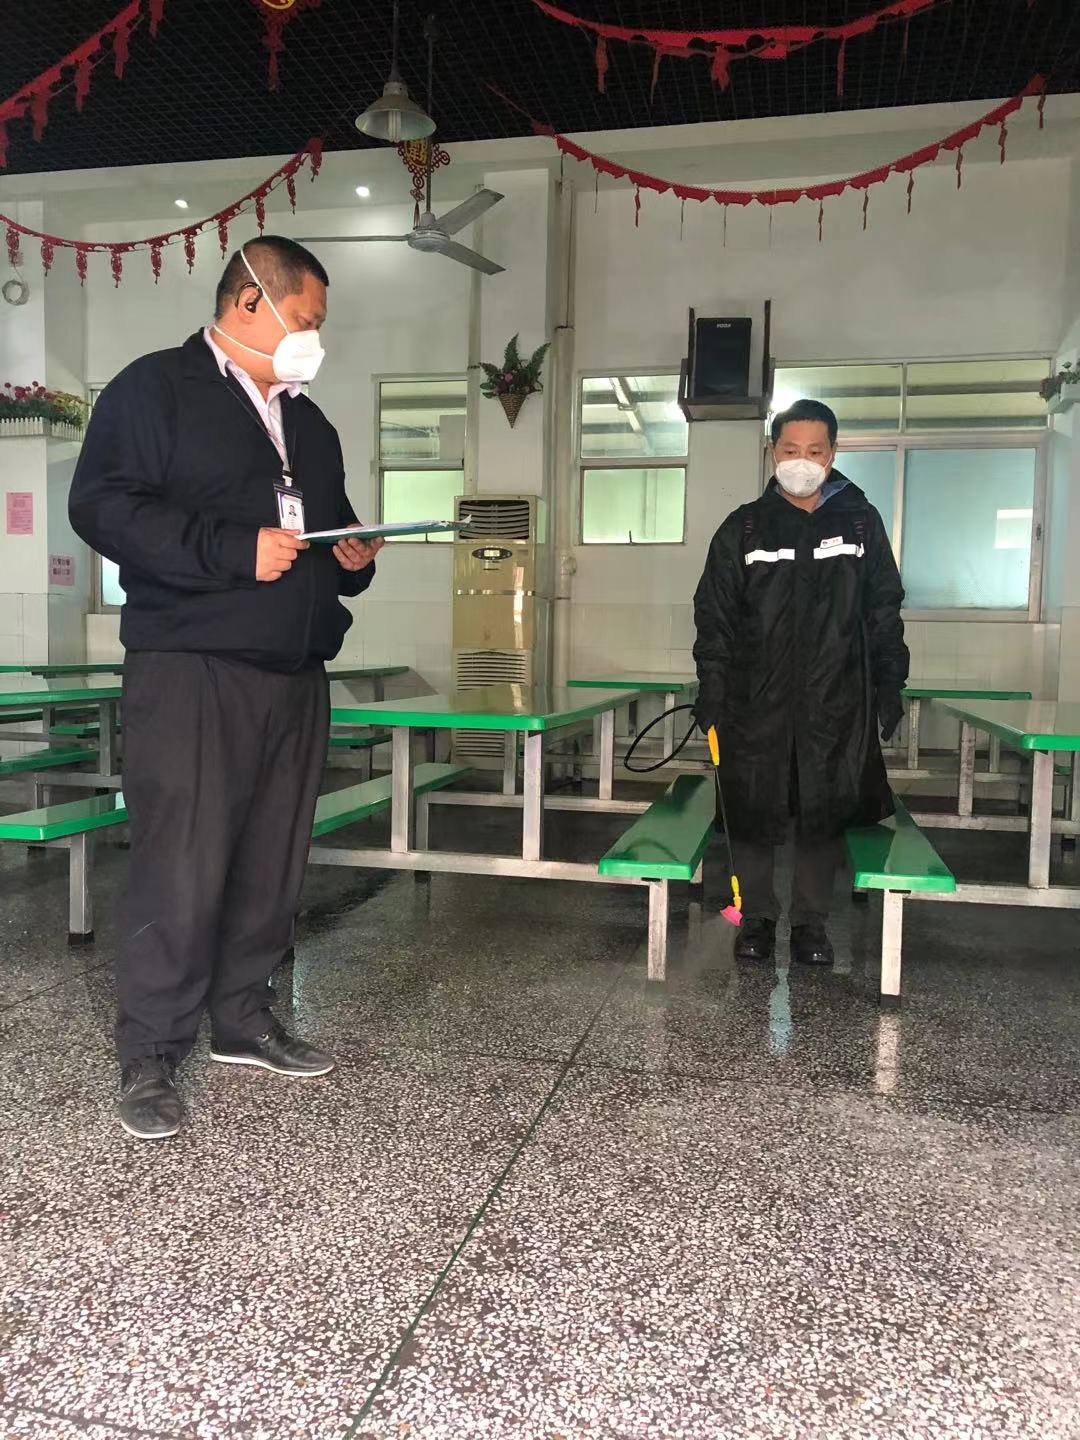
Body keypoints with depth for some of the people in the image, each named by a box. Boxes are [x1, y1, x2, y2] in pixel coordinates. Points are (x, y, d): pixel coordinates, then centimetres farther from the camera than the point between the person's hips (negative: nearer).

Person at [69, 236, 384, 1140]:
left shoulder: (308, 420, 23)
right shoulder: (156, 389, 1)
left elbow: (334, 523, 32)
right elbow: (102, 505, -11)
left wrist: (355, 557, 8)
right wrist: (235, 551, -18)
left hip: (295, 675, 7)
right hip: (190, 669, -7)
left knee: (273, 864, 9)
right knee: (183, 868, -9)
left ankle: (242, 1018, 25)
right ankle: (149, 1058, 5)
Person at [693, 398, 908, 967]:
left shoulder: (862, 523, 6)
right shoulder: (743, 528, 4)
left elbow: (885, 615, 8)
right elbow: (714, 618, 4)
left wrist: (888, 690, 3)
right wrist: (712, 696, -2)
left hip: (836, 705, 0)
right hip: (758, 702, 0)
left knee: (824, 816, 7)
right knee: (754, 814, 6)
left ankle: (811, 921, 23)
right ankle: (756, 917, 24)